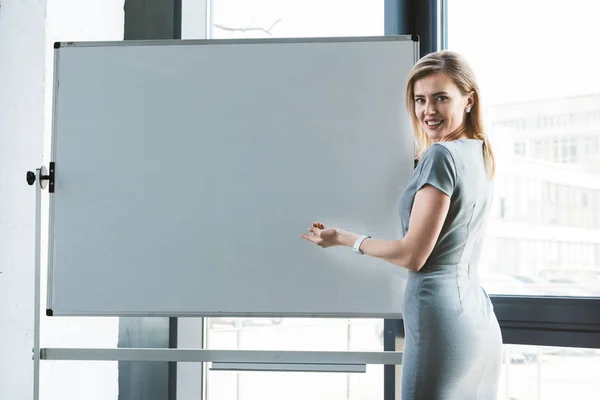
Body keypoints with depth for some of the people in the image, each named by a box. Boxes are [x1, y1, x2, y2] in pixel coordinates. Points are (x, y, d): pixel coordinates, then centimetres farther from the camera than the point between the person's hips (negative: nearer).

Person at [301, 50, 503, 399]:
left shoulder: (441, 155, -15)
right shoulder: (481, 155, 10)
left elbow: (413, 256, -14)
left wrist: (344, 239, -1)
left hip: (439, 315, -9)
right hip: (478, 314, 9)